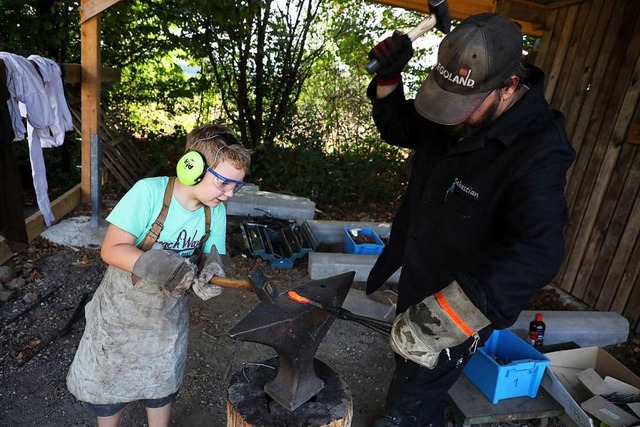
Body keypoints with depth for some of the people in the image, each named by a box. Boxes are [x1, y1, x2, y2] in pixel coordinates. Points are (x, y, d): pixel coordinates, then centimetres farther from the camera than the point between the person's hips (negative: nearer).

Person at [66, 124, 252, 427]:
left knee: (162, 388, 21)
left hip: (168, 314, 3)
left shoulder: (216, 211, -15)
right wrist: (158, 265, -39)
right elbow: (111, 249, -24)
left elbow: (210, 257, -7)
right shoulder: (149, 192, -27)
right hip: (122, 309, -2)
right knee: (107, 385, 19)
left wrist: (209, 272, -31)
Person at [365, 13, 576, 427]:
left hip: (459, 313, -7)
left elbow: (537, 252, -38)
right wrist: (389, 78, -8)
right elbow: (398, 127, 11)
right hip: (419, 290, 8)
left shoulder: (538, 153, -28)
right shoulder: (456, 117, -4)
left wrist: (450, 312, -49)